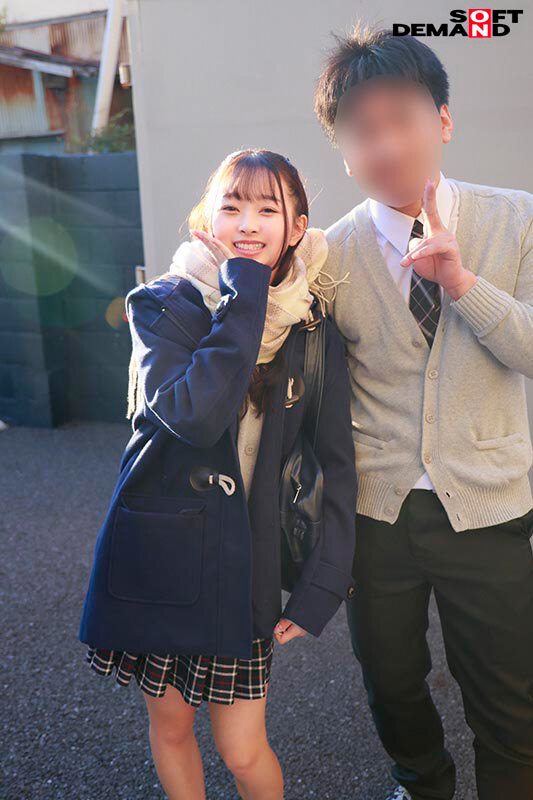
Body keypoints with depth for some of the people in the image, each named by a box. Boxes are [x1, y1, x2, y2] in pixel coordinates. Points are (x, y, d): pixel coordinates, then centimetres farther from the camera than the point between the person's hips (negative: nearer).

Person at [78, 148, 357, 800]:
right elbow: (195, 414, -28)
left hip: (243, 563, 1)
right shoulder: (163, 305, -9)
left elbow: (337, 465, 0)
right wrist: (245, 294, -23)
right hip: (153, 553, 0)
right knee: (170, 725, 19)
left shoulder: (314, 330, -3)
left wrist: (321, 587, -4)